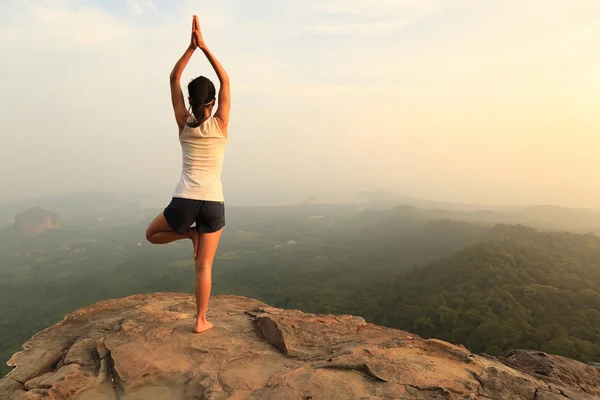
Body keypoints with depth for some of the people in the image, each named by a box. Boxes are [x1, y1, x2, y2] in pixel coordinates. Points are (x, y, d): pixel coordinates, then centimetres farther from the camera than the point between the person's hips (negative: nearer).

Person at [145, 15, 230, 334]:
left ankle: (189, 233, 10)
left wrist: (191, 47, 7)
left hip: (184, 201, 0)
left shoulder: (184, 123, 4)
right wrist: (204, 46, 10)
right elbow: (225, 80, 11)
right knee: (204, 266, 10)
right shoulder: (220, 124, 1)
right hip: (214, 203, 0)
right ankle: (201, 321, 16)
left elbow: (174, 79, 12)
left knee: (152, 234, 30)